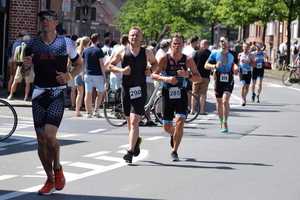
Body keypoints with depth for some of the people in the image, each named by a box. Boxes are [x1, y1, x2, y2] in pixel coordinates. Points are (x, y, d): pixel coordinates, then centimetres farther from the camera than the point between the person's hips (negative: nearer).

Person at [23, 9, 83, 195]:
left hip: (58, 94, -3)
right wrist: (26, 66, -7)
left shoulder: (66, 43, -1)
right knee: (41, 140, 4)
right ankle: (50, 180, 18)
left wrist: (69, 76, -10)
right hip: (39, 94, 3)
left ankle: (57, 168, 7)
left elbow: (79, 65, 9)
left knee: (49, 135, -20)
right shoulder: (32, 44, 6)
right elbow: (26, 73, 17)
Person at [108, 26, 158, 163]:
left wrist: (150, 70, 0)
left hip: (140, 90, -2)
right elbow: (110, 65, 6)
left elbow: (155, 63, 22)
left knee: (134, 121, -12)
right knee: (129, 120, 14)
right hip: (126, 89, 2)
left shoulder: (147, 53, 3)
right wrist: (121, 70, -12)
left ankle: (130, 151, -13)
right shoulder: (122, 52, 1)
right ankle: (136, 140, 43)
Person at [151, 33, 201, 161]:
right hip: (167, 94, 1)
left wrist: (188, 75, -20)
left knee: (179, 122, -17)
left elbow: (199, 78, 0)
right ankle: (173, 134, 47)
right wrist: (166, 78, -24)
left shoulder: (188, 60, -5)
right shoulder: (164, 59, -7)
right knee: (167, 127, 7)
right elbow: (153, 75, -7)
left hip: (181, 94, -1)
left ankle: (174, 151, 1)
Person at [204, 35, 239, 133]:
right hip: (218, 80, 1)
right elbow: (206, 65, 2)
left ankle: (225, 123, -11)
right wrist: (215, 66, -16)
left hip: (229, 80, -1)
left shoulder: (233, 54, 5)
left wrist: (235, 68, -1)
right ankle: (221, 122, 28)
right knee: (219, 102, 11)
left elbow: (235, 64, 22)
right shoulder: (215, 54, 2)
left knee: (225, 101, -17)